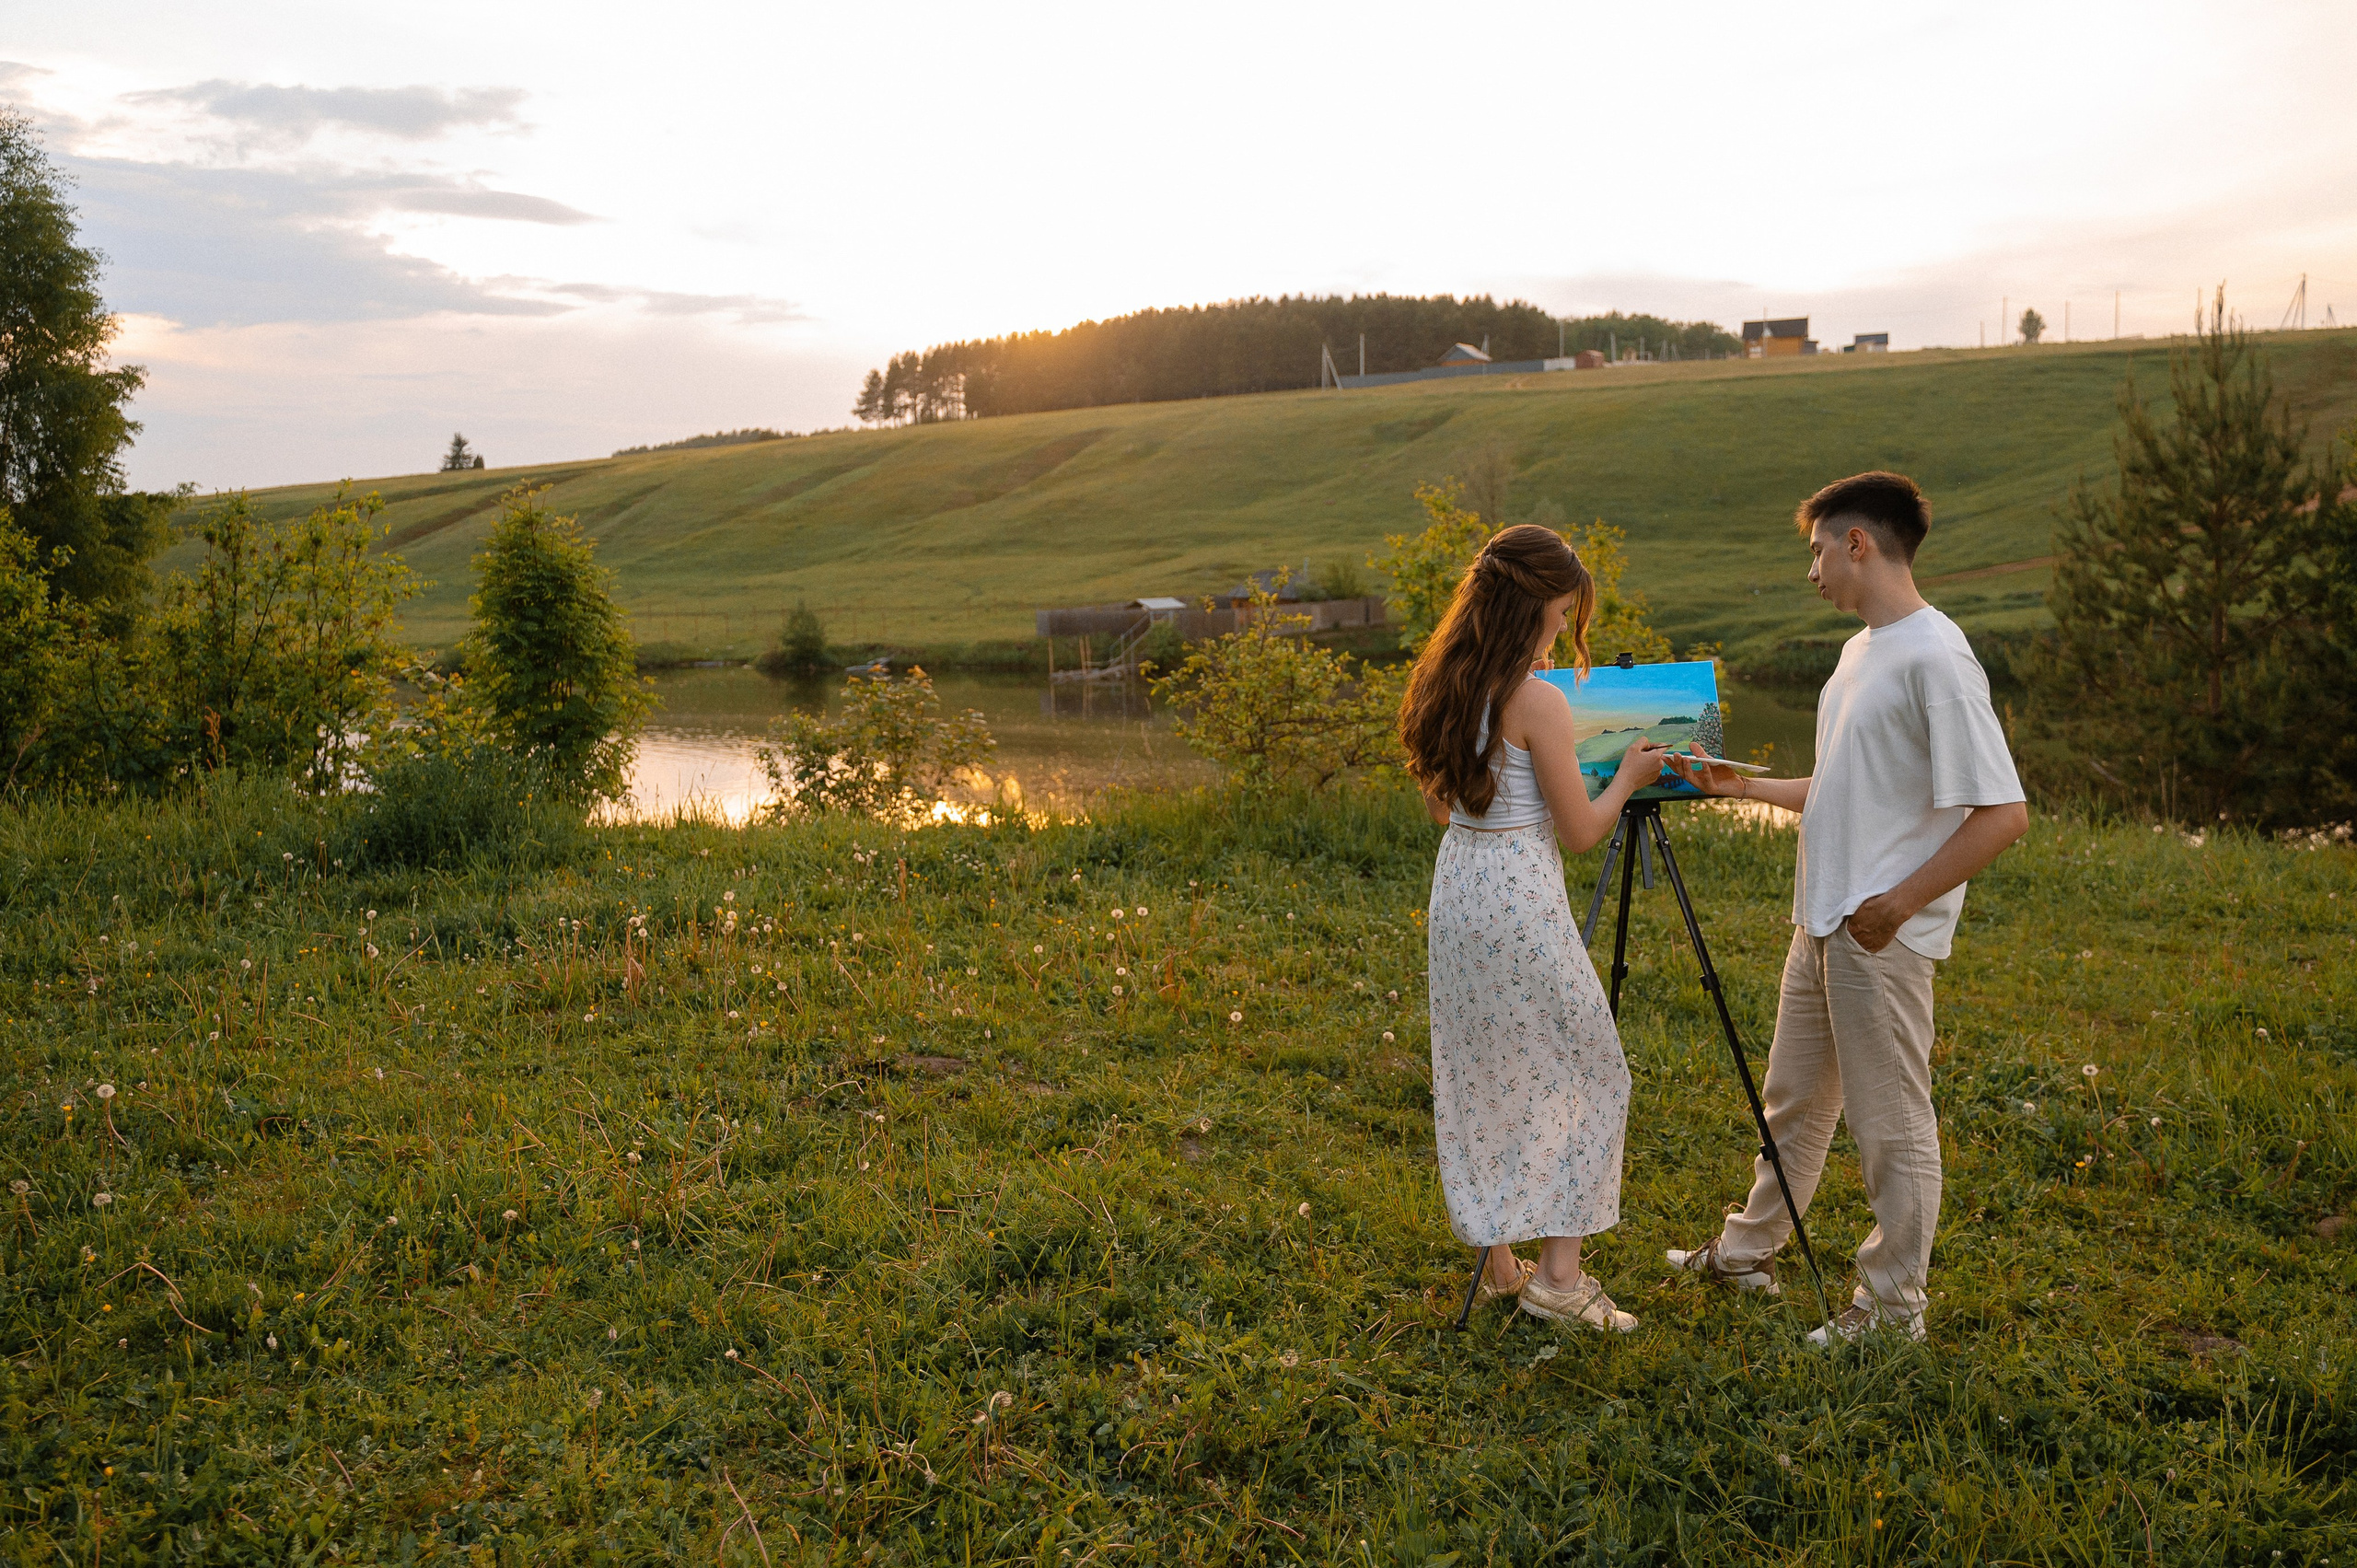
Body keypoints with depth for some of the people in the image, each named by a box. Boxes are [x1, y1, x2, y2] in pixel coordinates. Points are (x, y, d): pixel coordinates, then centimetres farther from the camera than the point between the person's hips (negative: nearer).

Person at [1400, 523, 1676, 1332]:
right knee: (1581, 1073, 6)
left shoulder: (1446, 686, 7)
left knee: (1485, 1080, 15)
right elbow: (1580, 831, -10)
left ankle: (1499, 1259, 25)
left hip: (1457, 891, 8)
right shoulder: (1537, 701, -16)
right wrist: (1628, 776, 6)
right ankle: (1559, 1272, 7)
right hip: (1521, 897, -8)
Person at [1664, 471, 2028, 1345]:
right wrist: (1742, 787, 17)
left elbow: (2003, 814, -21)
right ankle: (1747, 1253, 36)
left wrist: (1897, 903, -20)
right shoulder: (1862, 649, 13)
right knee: (1794, 1100, 21)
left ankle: (1894, 1311, 18)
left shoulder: (1934, 657, -17)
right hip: (1823, 925, 10)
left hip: (1884, 938, -9)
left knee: (1893, 1125, 4)